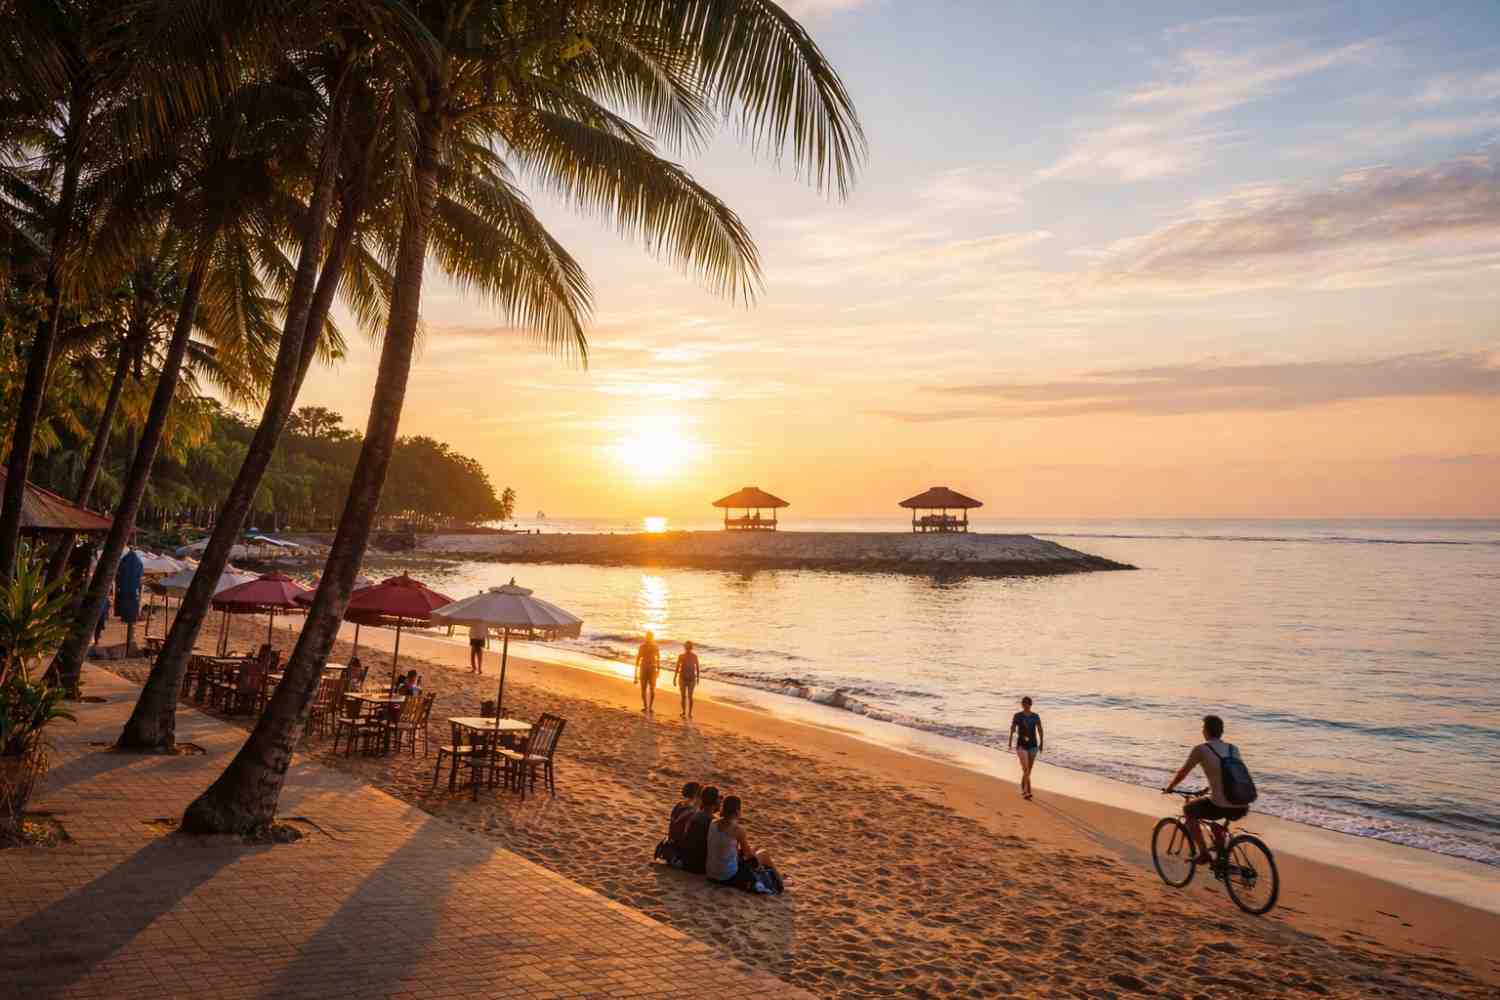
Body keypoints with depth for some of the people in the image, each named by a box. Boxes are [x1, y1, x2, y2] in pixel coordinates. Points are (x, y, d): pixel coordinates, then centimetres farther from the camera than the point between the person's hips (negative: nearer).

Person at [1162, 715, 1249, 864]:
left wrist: (1169, 788, 26)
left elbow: (1183, 772, 8)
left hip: (1221, 807, -6)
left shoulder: (1201, 749, -2)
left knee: (1188, 809, 23)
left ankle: (1203, 853, 17)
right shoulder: (1234, 749, 14)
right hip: (1241, 809, 6)